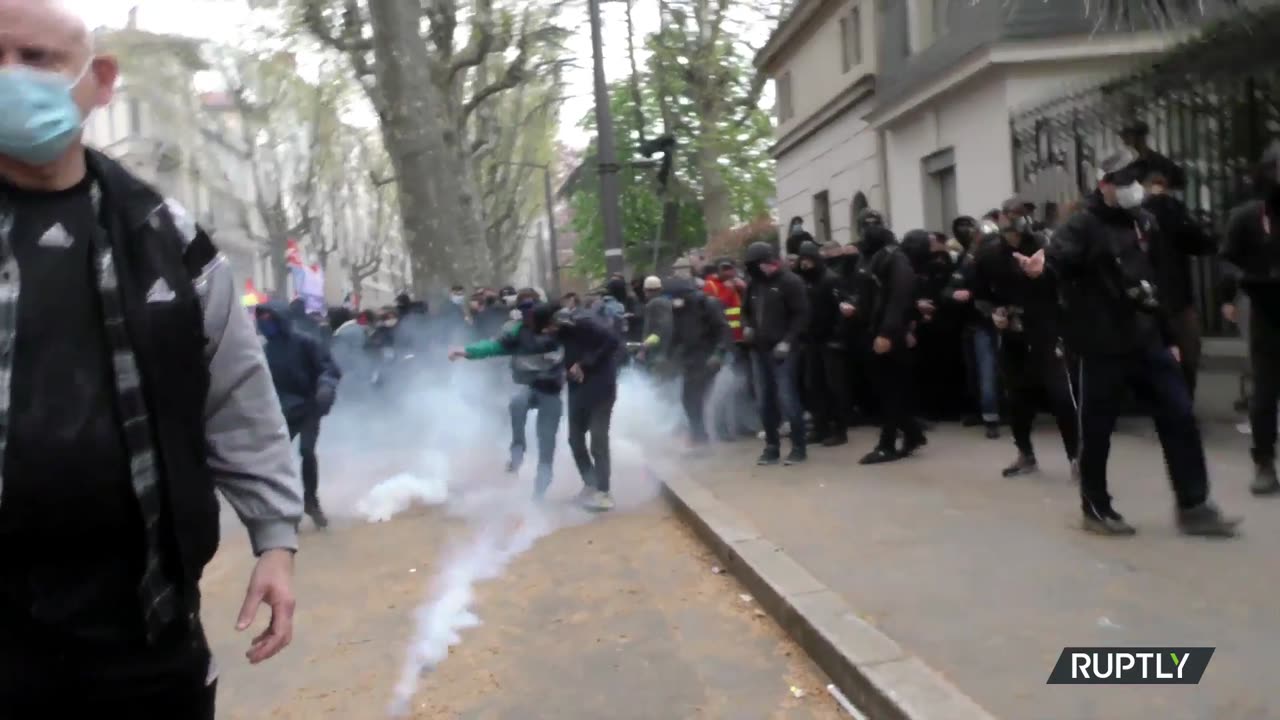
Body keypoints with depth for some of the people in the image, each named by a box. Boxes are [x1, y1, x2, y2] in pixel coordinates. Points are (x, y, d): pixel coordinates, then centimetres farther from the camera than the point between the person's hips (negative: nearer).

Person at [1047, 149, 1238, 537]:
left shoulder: (1143, 221, 13)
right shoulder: (1083, 226, -9)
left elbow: (1159, 282, 19)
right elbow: (1058, 257, -27)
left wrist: (1168, 337, 21)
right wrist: (1040, 267, -52)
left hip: (1148, 342, 7)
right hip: (1103, 346, -7)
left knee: (1180, 418, 7)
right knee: (1097, 429, 3)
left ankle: (1193, 507, 18)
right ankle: (1096, 508, 20)